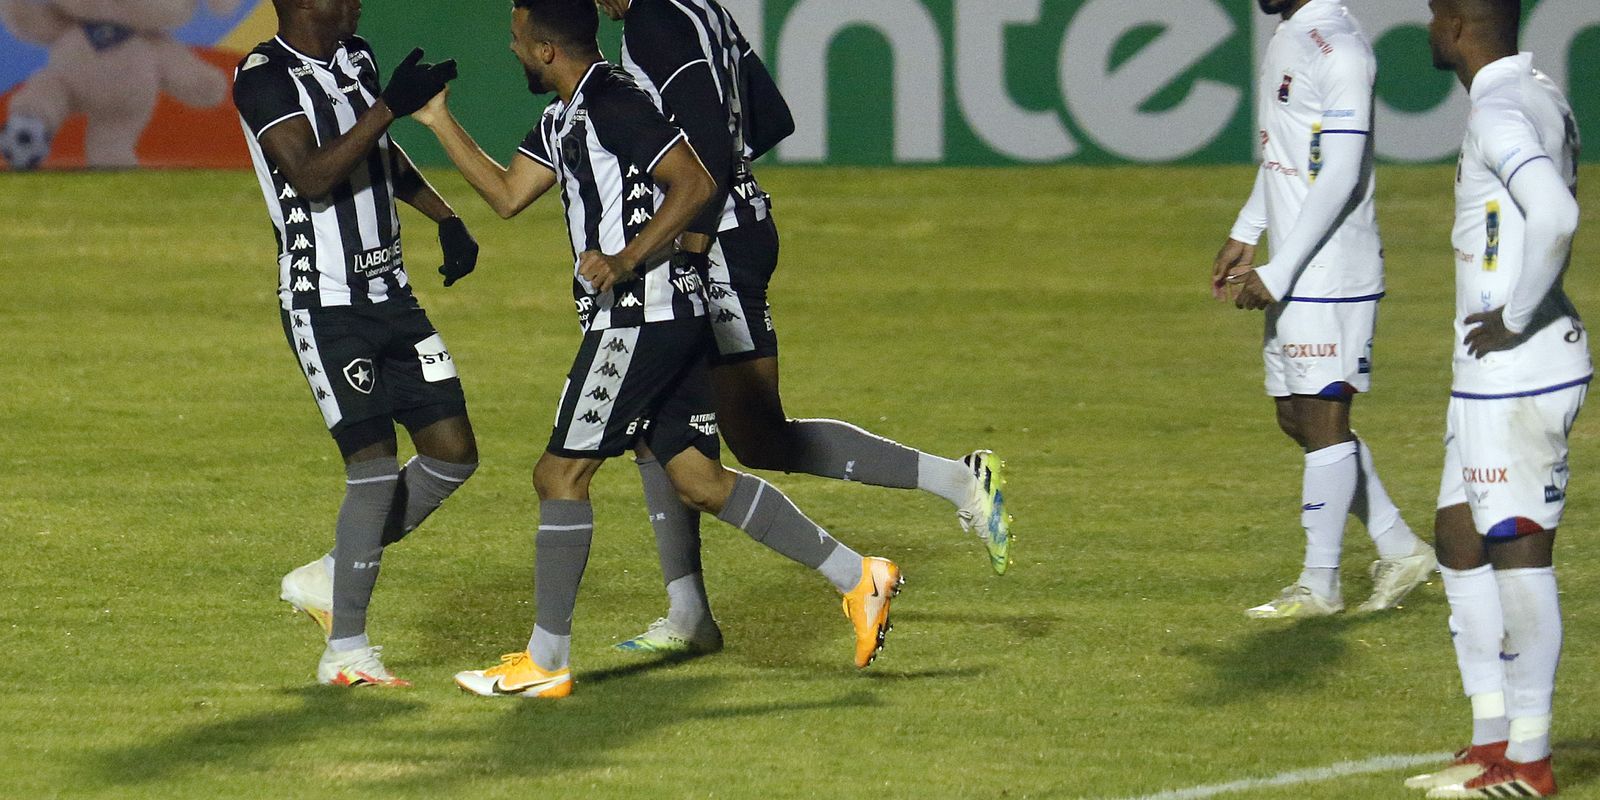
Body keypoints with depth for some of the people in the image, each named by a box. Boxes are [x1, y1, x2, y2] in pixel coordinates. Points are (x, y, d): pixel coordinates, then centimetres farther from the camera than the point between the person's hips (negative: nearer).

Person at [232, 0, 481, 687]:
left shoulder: (356, 59, 10)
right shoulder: (264, 78, -15)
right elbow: (313, 177, -28)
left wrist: (445, 217, 18)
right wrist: (389, 107, -31)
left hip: (391, 295, 8)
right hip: (325, 303, -8)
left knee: (453, 454, 4)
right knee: (375, 467, -14)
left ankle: (330, 577, 19)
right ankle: (345, 652, -4)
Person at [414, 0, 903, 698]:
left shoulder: (614, 104, -14)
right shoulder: (562, 120, 18)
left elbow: (695, 184, -19)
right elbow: (507, 194, 24)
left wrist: (626, 261, -22)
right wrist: (438, 121, 19)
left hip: (642, 315, -10)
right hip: (671, 318, 10)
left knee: (560, 474, -5)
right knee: (699, 481, 7)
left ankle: (545, 663, 0)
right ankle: (858, 579, 4)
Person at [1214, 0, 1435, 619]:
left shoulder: (1337, 50, -18)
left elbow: (1340, 177, -22)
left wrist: (1277, 273, -21)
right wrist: (1245, 234, 23)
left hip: (1331, 275, -10)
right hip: (1294, 277, 10)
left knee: (1323, 421, -3)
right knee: (1298, 418, 13)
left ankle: (1319, 586, 4)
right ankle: (1401, 550, 21)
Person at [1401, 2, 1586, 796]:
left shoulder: (1502, 114, -18)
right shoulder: (1540, 97, 14)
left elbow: (1554, 216, -34)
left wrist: (1513, 321, -23)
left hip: (1519, 374, -10)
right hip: (1491, 375, 10)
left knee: (1517, 551, -4)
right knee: (1460, 540, 15)